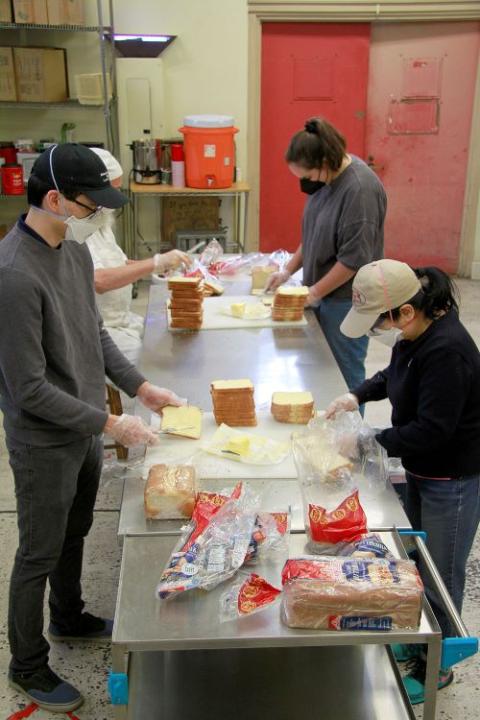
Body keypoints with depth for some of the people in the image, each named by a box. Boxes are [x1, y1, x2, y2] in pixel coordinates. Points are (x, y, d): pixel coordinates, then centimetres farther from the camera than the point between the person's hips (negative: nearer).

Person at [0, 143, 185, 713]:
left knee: (74, 535, 26)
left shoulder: (74, 248, -1)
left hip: (85, 431, 8)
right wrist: (110, 424, -21)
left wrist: (139, 386, 3)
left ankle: (68, 619, 51)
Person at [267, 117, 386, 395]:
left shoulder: (360, 189, -21)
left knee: (344, 374, 3)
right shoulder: (326, 177, 6)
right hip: (322, 293, 8)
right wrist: (289, 270, 12)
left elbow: (354, 259, -21)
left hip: (346, 300, -8)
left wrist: (315, 292, -13)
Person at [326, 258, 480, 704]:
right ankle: (418, 640, 46)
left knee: (440, 578, 9)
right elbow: (395, 376, 17)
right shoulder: (414, 336, -3)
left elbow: (431, 429, -29)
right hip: (422, 470, 9)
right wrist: (358, 395, 2)